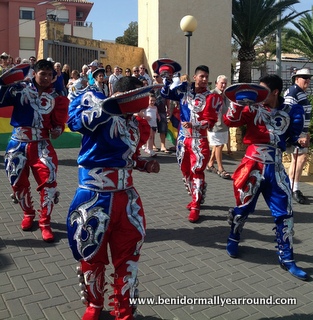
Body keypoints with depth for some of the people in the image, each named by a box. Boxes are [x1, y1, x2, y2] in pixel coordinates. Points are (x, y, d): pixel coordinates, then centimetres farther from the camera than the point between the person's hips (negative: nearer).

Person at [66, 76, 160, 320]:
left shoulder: (135, 124, 10)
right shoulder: (97, 104, -9)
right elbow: (75, 121, -30)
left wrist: (146, 165, 2)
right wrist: (109, 106, -36)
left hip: (125, 197, 6)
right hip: (95, 198, -5)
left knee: (128, 255, 13)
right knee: (92, 255, 14)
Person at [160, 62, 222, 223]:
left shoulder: (210, 97, -8)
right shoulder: (184, 89, 3)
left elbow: (210, 121, -11)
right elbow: (166, 94, 7)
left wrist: (193, 125, -22)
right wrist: (166, 79, -6)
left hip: (199, 140, -4)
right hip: (182, 137, 5)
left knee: (197, 171, -8)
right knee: (185, 170, 13)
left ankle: (195, 207, 0)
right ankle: (196, 198, 32)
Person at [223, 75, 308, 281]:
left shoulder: (290, 111, 6)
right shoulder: (253, 108, -2)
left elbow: (291, 134, 16)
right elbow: (230, 121, -12)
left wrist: (298, 140, -5)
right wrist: (238, 102, -25)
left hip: (276, 168, 3)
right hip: (254, 166, -2)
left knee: (285, 213, 5)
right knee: (243, 207, 9)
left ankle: (286, 258, 18)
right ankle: (234, 239, 37)